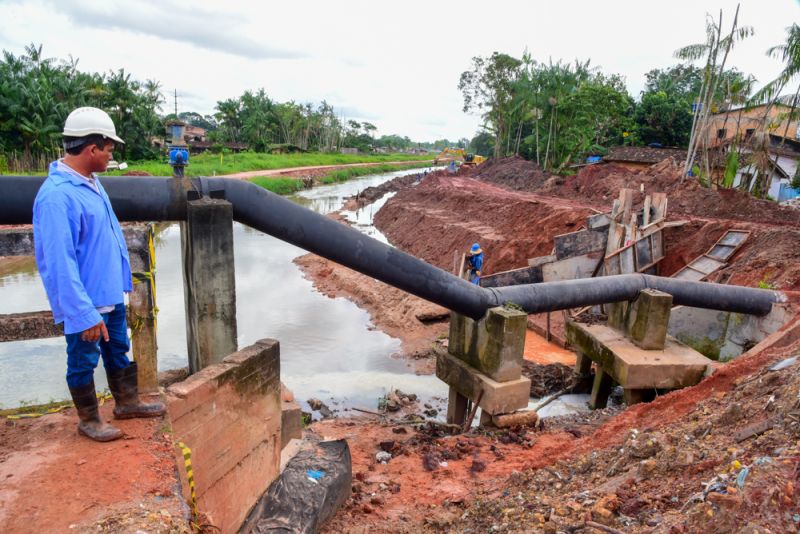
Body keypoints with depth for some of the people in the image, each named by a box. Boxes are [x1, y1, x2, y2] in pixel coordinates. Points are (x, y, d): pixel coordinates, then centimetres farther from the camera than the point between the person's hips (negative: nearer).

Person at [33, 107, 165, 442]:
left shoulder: (90, 181, 4)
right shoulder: (57, 196, -26)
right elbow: (61, 264, -27)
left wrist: (121, 281, 17)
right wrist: (85, 314, -25)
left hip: (110, 292, 9)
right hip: (85, 301, -9)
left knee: (118, 350, 22)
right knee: (83, 361, 11)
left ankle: (127, 403, 40)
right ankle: (89, 420, 30)